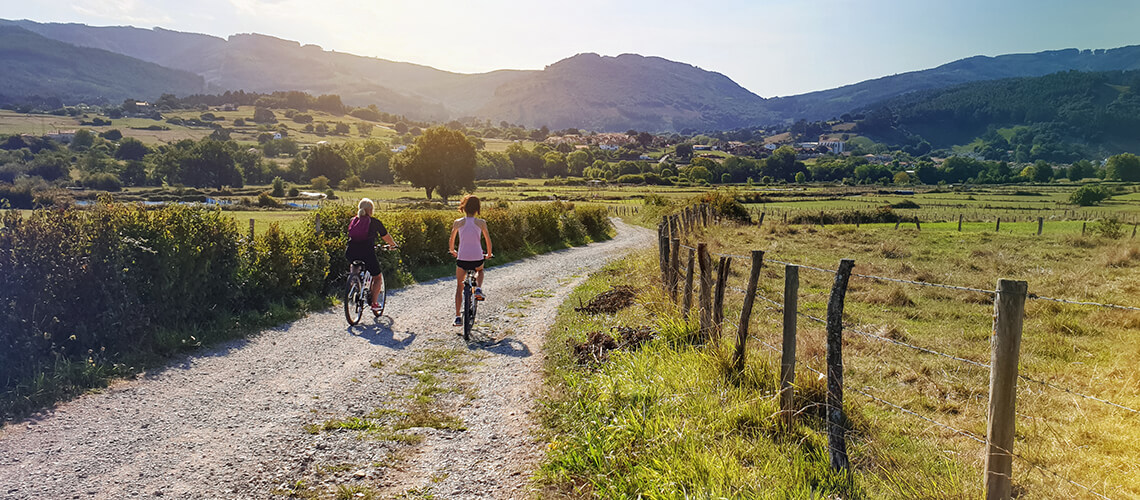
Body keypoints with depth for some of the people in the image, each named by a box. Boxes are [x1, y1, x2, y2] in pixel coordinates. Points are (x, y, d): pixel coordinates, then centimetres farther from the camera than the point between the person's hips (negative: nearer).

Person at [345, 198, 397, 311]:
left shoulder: (353, 221, 15)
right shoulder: (374, 222, 5)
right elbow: (386, 237, 15)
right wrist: (393, 245, 35)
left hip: (350, 254, 4)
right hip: (367, 253, -4)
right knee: (378, 277, 15)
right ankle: (374, 303, 8)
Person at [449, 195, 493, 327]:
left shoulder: (458, 222, 2)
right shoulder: (481, 222, 1)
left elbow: (451, 240, 10)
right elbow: (488, 240, 6)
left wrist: (452, 251, 30)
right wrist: (488, 254, 24)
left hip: (462, 258, 0)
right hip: (477, 258, 0)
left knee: (459, 286, 16)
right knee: (480, 270, 37)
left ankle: (458, 316, 10)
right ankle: (478, 289, 7)